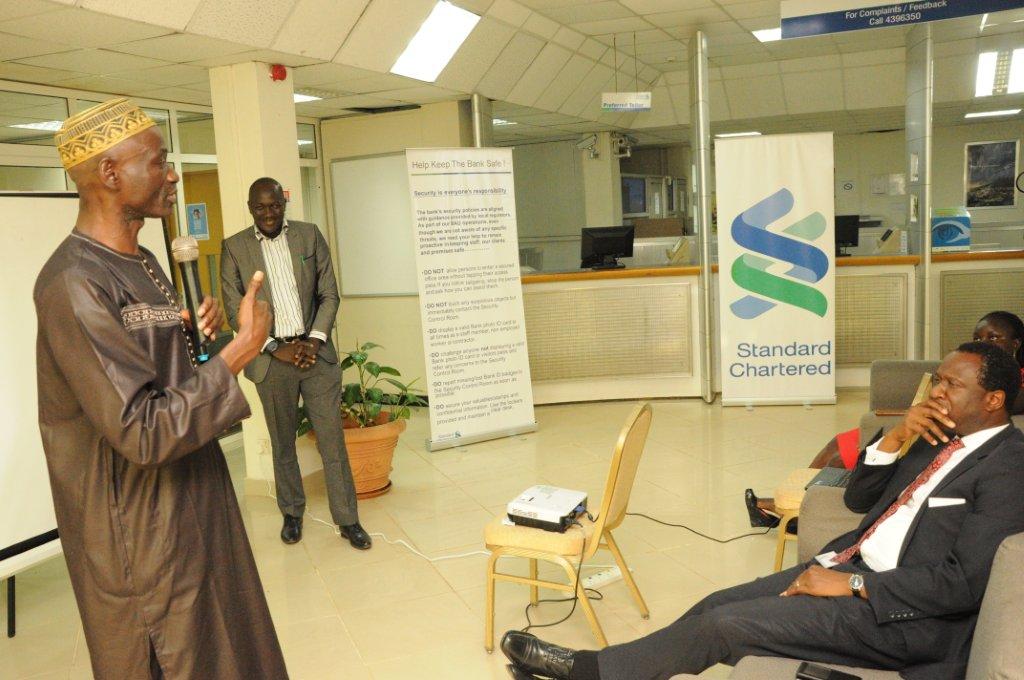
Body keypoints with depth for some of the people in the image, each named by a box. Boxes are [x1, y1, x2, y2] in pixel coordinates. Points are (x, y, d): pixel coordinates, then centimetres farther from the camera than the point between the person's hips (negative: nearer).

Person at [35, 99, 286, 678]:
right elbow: (143, 432, -27)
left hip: (197, 507, 9)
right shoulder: (75, 283, -23)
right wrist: (243, 348, -23)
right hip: (146, 538, -9)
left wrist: (201, 329, 4)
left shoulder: (144, 262, 8)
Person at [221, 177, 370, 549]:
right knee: (282, 442, 11)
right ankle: (291, 514, 28)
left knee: (332, 438, 2)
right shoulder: (234, 247, 0)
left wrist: (315, 340, -8)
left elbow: (329, 294, 4)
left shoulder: (310, 235, 4)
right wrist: (276, 349, -10)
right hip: (272, 358, 0)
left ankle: (347, 519, 11)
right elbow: (235, 311, -2)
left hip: (316, 351, 1)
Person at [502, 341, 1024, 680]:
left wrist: (850, 584, -18)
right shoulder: (939, 439, 12)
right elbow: (858, 499, 14)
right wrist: (896, 436, -2)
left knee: (724, 624, -12)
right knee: (716, 605, 0)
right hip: (854, 568, 8)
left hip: (903, 612, -8)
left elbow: (965, 582, -22)